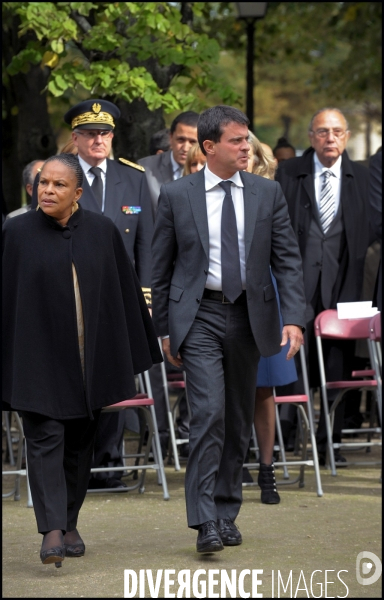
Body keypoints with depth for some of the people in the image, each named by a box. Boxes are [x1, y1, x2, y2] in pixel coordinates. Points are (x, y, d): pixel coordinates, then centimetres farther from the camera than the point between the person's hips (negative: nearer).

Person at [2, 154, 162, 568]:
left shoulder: (102, 232, 2)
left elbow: (124, 292, 8)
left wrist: (131, 355, 8)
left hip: (88, 358, 3)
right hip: (38, 358, -3)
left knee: (78, 441, 10)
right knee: (45, 439, -10)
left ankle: (69, 523, 23)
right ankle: (51, 531, -16)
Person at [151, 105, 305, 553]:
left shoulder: (267, 193, 5)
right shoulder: (176, 196, 0)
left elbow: (287, 260, 4)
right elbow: (162, 267, 5)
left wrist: (294, 318, -8)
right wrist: (165, 328, 3)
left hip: (248, 316, 3)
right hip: (199, 317, -3)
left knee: (238, 419, 10)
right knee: (209, 412, -16)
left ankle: (226, 514, 22)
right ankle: (205, 522, -16)